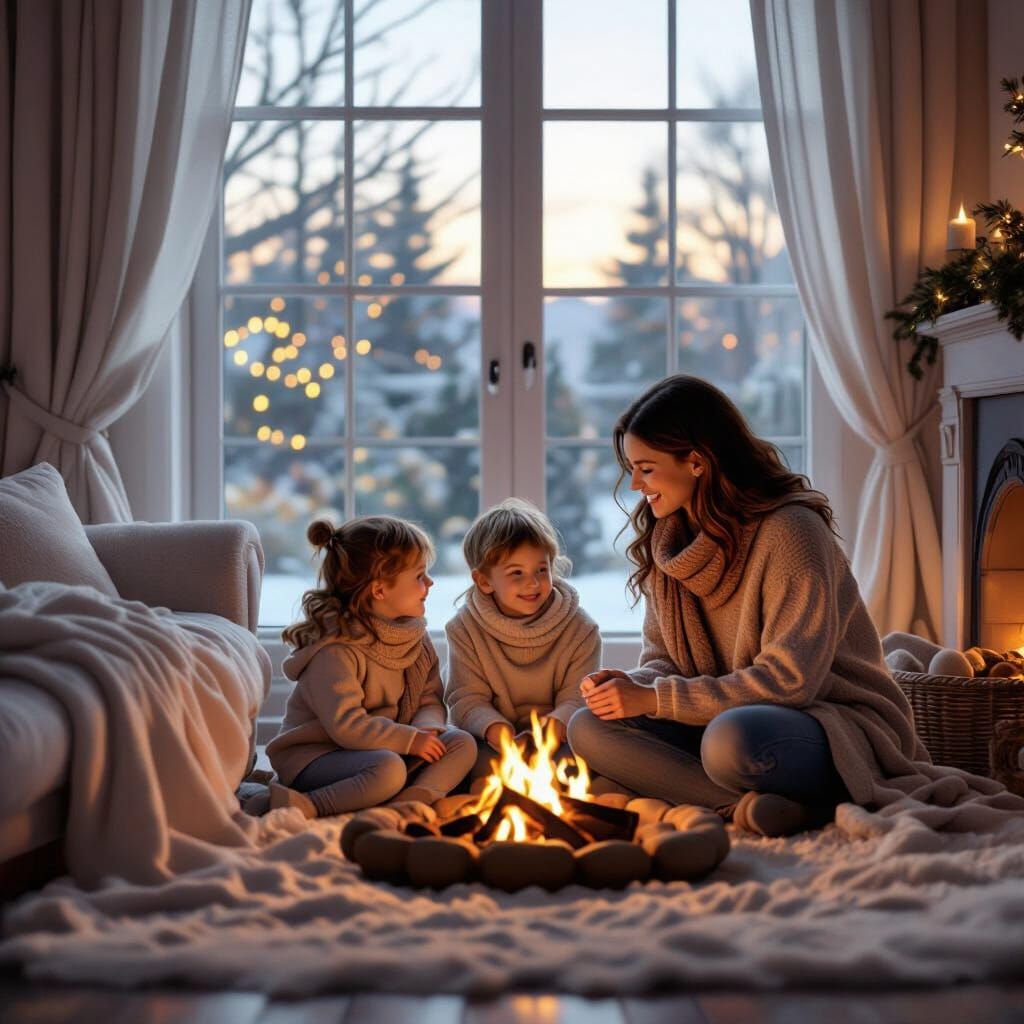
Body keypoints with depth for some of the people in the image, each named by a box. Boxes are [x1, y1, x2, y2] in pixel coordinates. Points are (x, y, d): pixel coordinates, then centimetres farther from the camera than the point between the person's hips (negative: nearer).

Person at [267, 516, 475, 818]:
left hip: (386, 748, 8)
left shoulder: (415, 636, 6)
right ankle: (303, 808, -31)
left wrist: (426, 727, -14)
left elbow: (431, 700, 9)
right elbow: (346, 725, -26)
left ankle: (407, 804, -33)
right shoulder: (335, 649, -20)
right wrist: (410, 739, -22)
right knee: (388, 769, -37)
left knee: (461, 744, -12)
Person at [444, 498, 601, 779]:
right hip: (495, 741, 0)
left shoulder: (580, 628, -3)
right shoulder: (465, 628, -2)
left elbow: (578, 698, -8)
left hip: (556, 741, 0)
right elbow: (466, 700, -6)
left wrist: (557, 724, -33)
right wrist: (494, 729, -30)